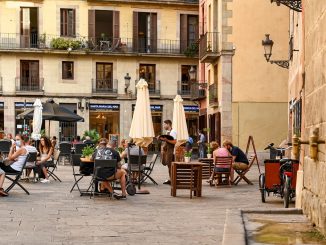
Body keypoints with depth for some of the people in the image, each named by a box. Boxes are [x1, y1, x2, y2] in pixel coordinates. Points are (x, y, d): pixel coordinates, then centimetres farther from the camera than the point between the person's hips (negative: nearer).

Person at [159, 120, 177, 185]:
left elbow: (174, 142, -20)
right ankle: (170, 179, 16)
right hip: (166, 151, 9)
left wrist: (166, 139, -23)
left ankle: (171, 179, -4)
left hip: (170, 151, -9)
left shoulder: (172, 132, -12)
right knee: (168, 165, 11)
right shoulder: (167, 132, 17)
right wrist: (162, 139, 8)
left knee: (170, 165, -7)